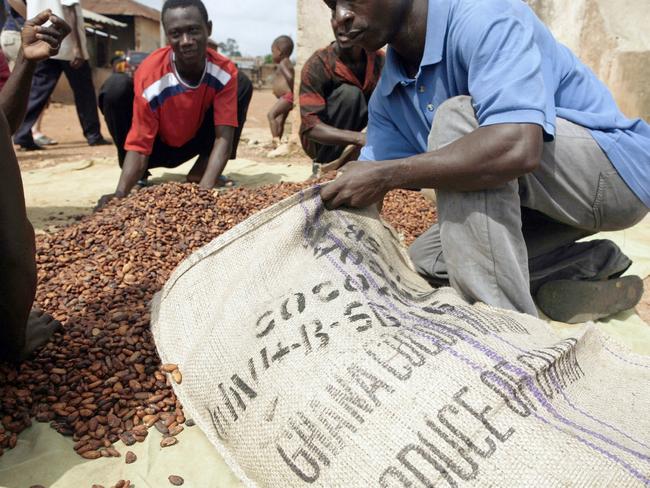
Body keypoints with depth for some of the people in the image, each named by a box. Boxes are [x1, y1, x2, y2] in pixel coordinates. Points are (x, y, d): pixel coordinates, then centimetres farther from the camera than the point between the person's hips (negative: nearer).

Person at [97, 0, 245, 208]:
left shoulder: (225, 71, -24)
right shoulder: (149, 76, -31)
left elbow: (223, 136, -30)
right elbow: (139, 145, -30)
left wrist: (206, 188, -45)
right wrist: (121, 193, -47)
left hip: (193, 144, 2)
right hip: (157, 146, -2)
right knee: (117, 87, -30)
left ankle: (200, 171, -9)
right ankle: (139, 177, -9)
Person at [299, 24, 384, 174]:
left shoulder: (379, 60, -8)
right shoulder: (317, 65, -21)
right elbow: (311, 127, -30)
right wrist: (359, 138, -43)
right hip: (323, 142, -4)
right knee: (349, 93, -28)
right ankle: (325, 166, -17)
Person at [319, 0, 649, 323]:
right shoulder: (387, 97, 1)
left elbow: (518, 147, -40)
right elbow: (361, 195, 1)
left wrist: (387, 175, -35)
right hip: (545, 202, 8)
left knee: (457, 117, -27)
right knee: (424, 259, 2)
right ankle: (591, 265, 2)